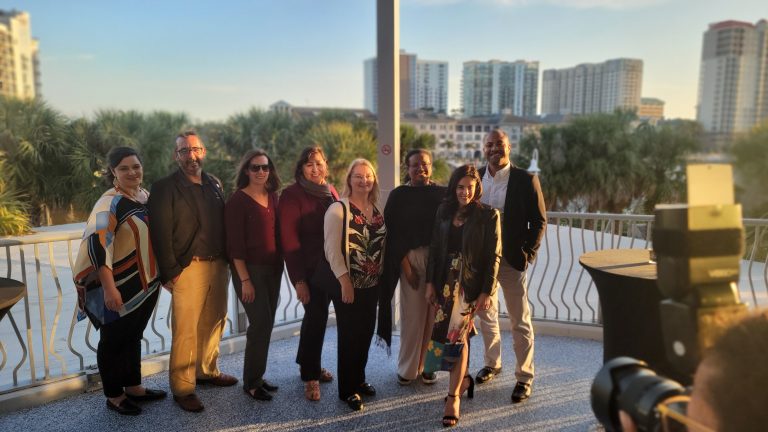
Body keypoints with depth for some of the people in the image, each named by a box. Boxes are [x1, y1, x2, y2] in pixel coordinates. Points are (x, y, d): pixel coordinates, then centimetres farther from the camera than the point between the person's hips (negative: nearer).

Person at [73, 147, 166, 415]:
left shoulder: (146, 195, 6)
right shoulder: (110, 203, -17)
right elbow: (97, 244, -27)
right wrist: (109, 288, -32)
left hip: (146, 284, 7)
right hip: (120, 288, -7)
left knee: (133, 336, 20)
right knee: (114, 340, 9)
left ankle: (133, 387, 36)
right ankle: (114, 396, 26)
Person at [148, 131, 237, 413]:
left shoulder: (214, 184, 13)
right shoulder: (165, 188, -4)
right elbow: (161, 234, -9)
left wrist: (226, 261, 9)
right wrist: (170, 272, -13)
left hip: (218, 265, 6)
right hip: (189, 268, -6)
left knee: (214, 322, 14)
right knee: (186, 331, -1)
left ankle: (207, 371, 32)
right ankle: (182, 388, 12)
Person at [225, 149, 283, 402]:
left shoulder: (273, 197, 9)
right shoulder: (238, 200, -9)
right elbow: (235, 244, -12)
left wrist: (280, 266, 7)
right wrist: (244, 279, -15)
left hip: (273, 268, 6)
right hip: (249, 269, -6)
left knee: (266, 323, 10)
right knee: (261, 323, -6)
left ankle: (257, 376, 24)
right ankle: (251, 383, 10)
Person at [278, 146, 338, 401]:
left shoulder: (331, 191, 8)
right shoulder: (292, 195, -10)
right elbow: (289, 238, -14)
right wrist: (299, 279, -17)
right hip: (307, 268, -6)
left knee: (317, 313, 15)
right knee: (317, 315, -5)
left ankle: (309, 365, 33)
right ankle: (310, 377, 11)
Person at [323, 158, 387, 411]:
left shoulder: (376, 209, 8)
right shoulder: (338, 209, -11)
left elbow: (382, 245, 12)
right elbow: (332, 249, -15)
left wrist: (381, 275, 8)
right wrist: (345, 281, -18)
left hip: (372, 284, 6)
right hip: (348, 285, -6)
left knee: (366, 333, 13)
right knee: (349, 336, 3)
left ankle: (359, 380, 31)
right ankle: (347, 390, 17)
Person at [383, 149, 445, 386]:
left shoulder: (442, 194, 8)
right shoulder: (398, 195, 4)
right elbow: (392, 232, 0)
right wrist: (405, 263, -7)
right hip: (411, 259, -1)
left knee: (433, 314, 2)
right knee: (413, 314, -1)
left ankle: (426, 364, 16)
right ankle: (407, 368, 13)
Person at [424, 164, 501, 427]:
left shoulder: (488, 215, -6)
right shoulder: (444, 211, 6)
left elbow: (493, 256, -7)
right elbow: (434, 248, 8)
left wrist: (487, 292, -11)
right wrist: (430, 282, 4)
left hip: (470, 284, -4)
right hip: (445, 281, 4)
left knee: (458, 334, -4)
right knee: (445, 332, 8)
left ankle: (454, 396, 10)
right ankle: (463, 380, 33)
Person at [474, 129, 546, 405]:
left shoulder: (526, 180, -8)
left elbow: (539, 221, -4)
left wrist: (528, 254, -11)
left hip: (511, 259, -4)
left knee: (520, 322, 5)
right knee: (486, 315, 18)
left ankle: (524, 377, 19)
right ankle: (492, 363, 37)